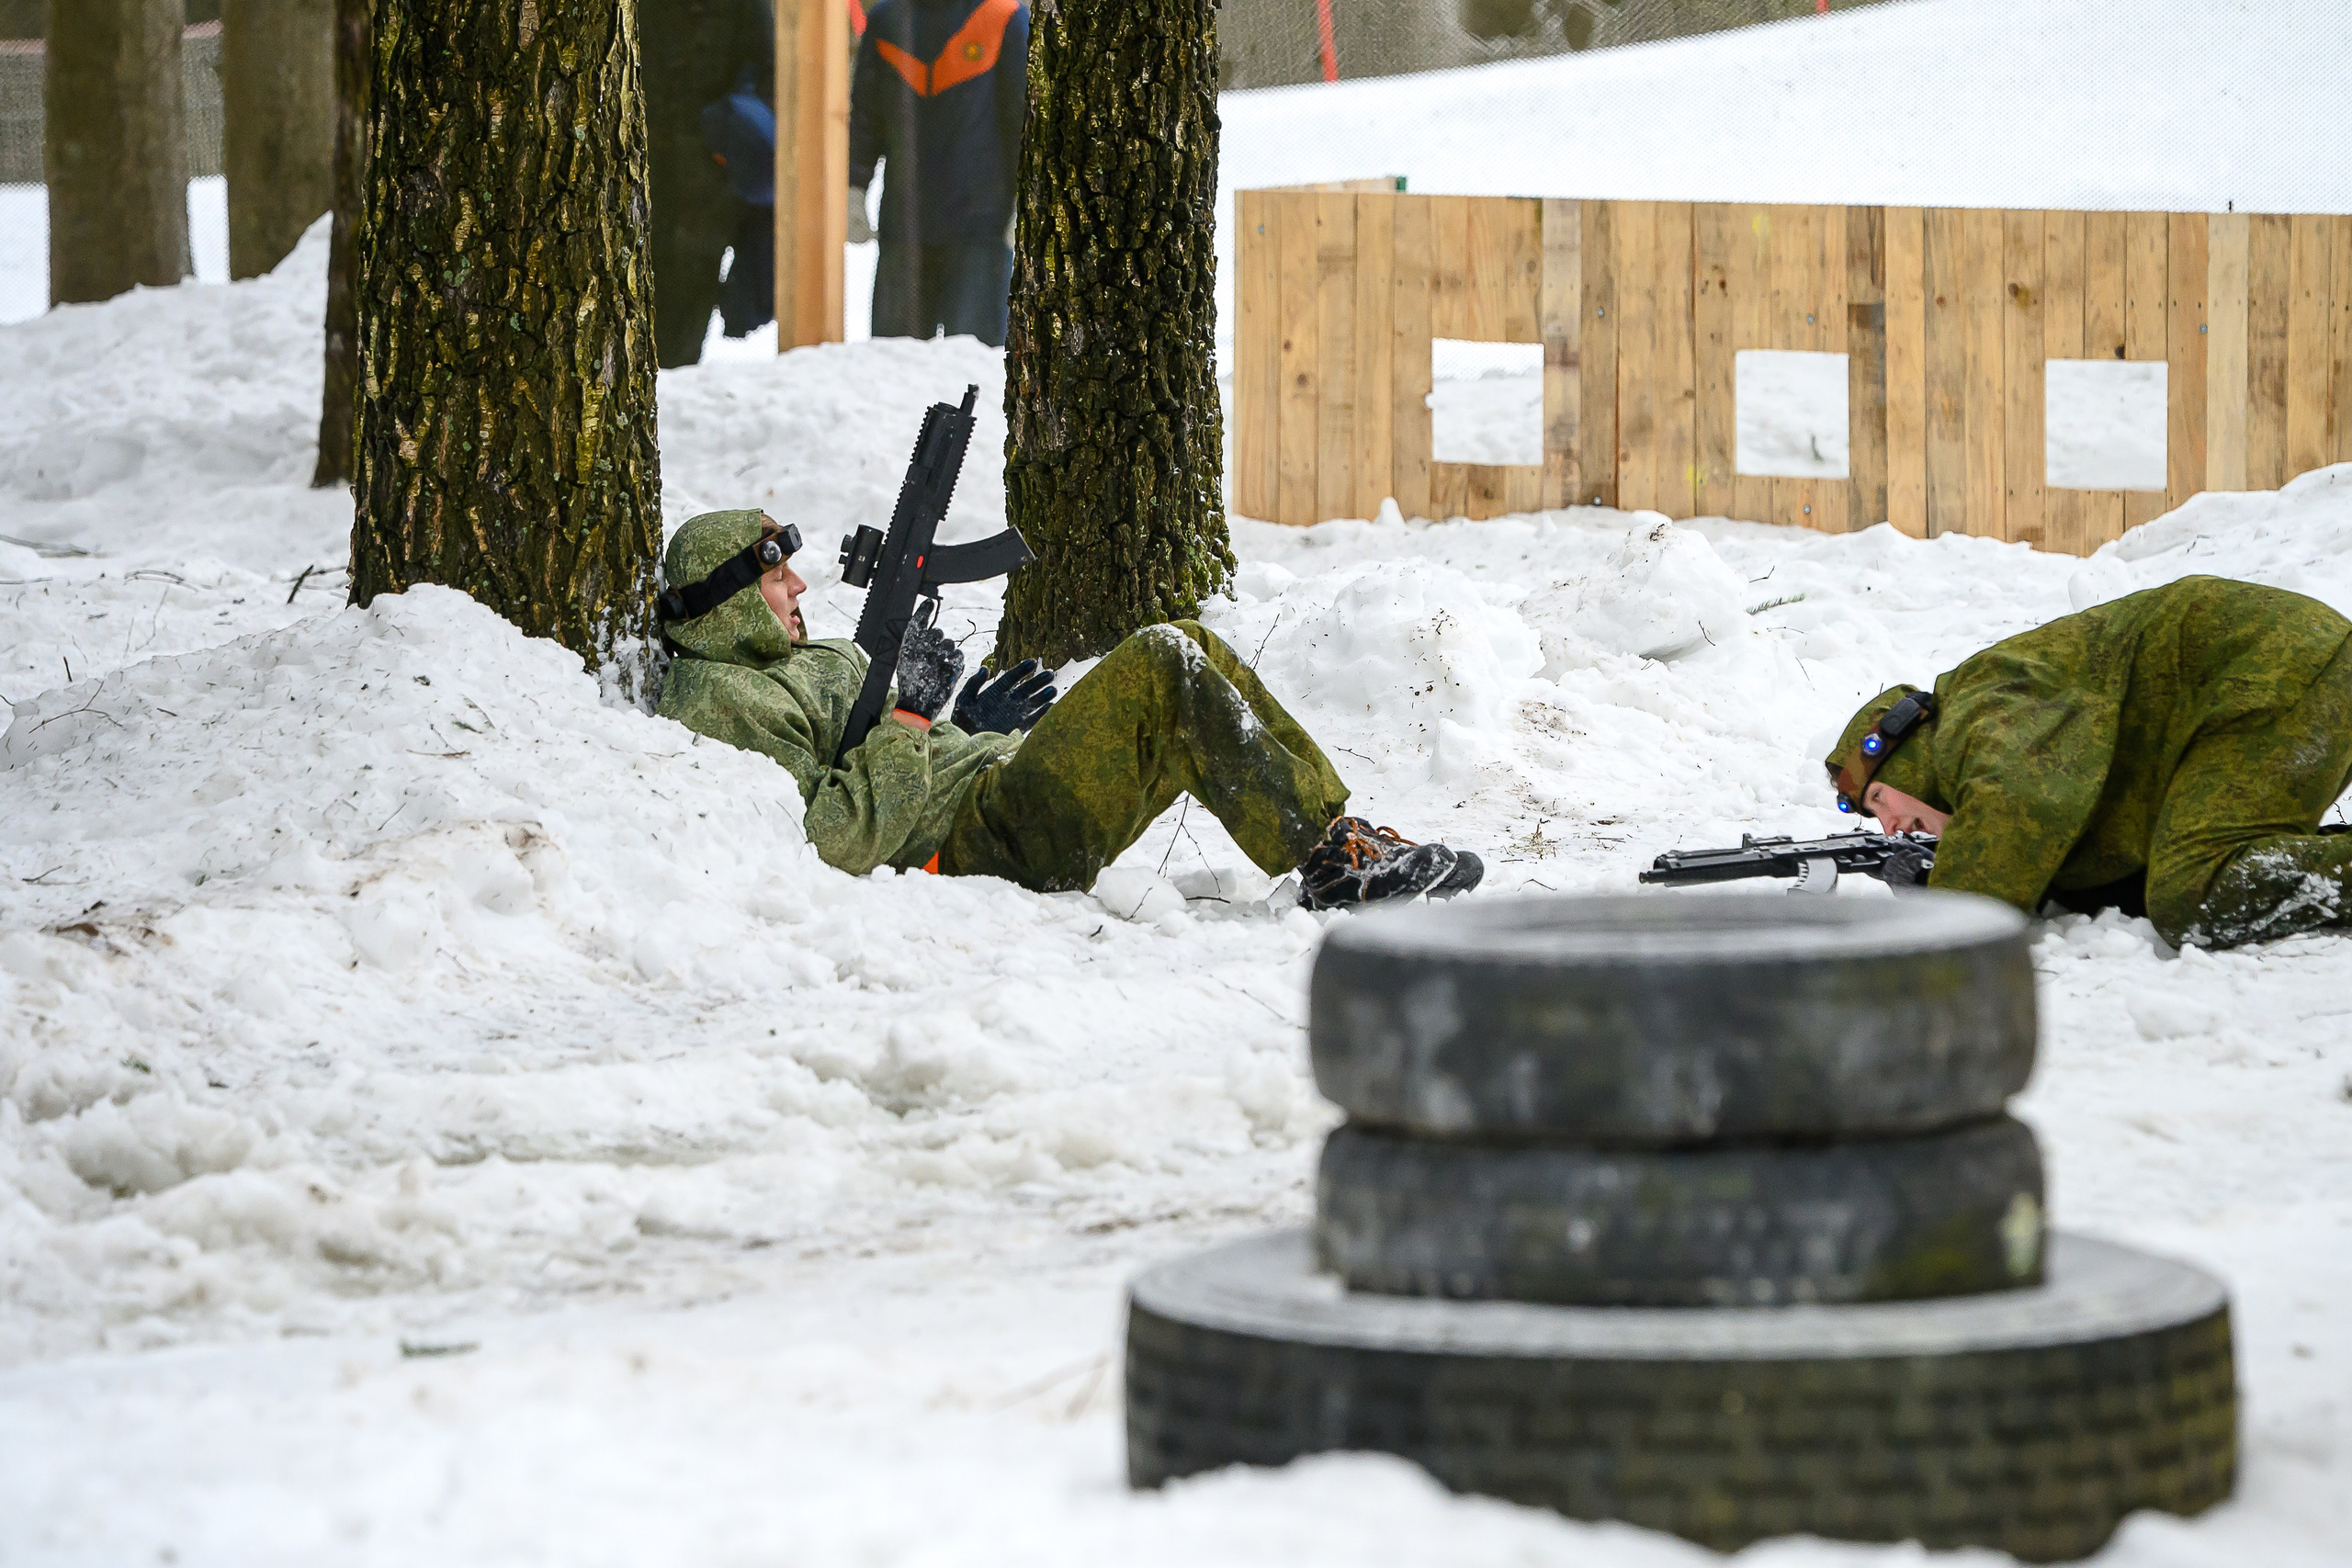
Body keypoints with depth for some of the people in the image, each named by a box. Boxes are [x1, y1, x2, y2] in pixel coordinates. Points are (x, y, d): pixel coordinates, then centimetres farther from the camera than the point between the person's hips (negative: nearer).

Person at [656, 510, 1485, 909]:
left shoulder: (791, 665, 25)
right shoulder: (724, 699, -8)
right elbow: (834, 844, -21)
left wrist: (964, 724, 10)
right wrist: (909, 719, -18)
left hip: (1002, 783, 11)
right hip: (981, 846, -11)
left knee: (1189, 649, 2)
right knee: (1162, 668, -20)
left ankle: (1336, 822, -3)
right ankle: (1332, 855, -19)